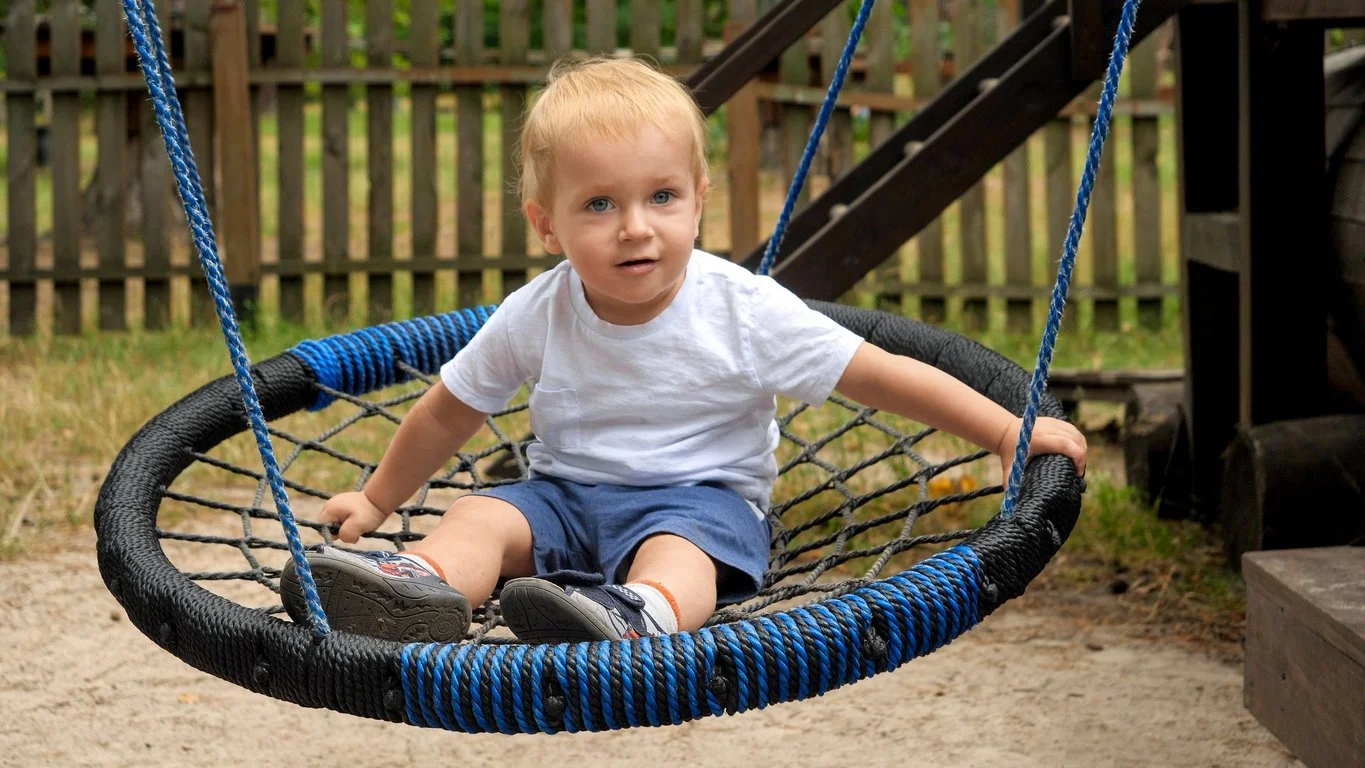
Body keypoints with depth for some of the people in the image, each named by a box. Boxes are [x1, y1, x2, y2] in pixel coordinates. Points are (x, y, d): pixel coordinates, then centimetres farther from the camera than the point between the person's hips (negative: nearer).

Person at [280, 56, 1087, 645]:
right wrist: (376, 501, 20)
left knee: (674, 549, -37)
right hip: (568, 492, 5)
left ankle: (643, 615, -70)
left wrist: (1009, 430, -13)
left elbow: (885, 376, -9)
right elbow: (450, 414, 12)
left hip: (702, 495, -4)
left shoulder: (747, 314, -12)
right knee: (482, 516, -24)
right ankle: (422, 585, -54)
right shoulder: (534, 318, -4)